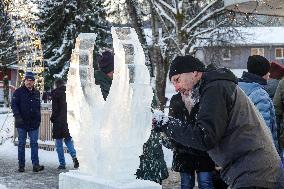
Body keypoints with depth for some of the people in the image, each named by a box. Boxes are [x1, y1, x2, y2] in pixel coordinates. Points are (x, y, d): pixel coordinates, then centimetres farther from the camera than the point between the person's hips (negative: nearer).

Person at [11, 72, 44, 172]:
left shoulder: (36, 93, 14)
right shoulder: (18, 92, 0)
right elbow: (14, 105, -7)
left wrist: (38, 119, 17)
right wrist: (17, 116, -19)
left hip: (34, 123, 3)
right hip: (22, 123, -3)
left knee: (34, 143, -2)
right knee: (21, 143, 4)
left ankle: (36, 165, -5)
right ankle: (21, 165, 10)